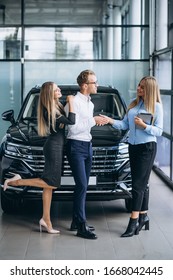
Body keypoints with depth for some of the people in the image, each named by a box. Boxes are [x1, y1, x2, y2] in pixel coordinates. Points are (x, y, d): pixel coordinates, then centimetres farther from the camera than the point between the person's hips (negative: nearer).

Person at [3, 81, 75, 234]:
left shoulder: (56, 106, 10)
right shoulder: (50, 111, -19)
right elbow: (71, 121, -24)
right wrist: (71, 102, -16)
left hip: (56, 147, 9)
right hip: (54, 146, -9)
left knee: (49, 184, 8)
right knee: (51, 183, -9)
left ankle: (46, 220, 10)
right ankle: (17, 181, -6)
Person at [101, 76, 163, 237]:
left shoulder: (156, 106, -5)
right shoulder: (133, 104, 12)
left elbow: (159, 131, -8)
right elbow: (125, 124, 8)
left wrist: (144, 126, -20)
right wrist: (112, 121, -6)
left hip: (147, 147, -6)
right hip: (133, 146, 6)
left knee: (138, 184, -9)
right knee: (141, 184, 12)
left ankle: (134, 221, -8)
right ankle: (143, 216, 20)